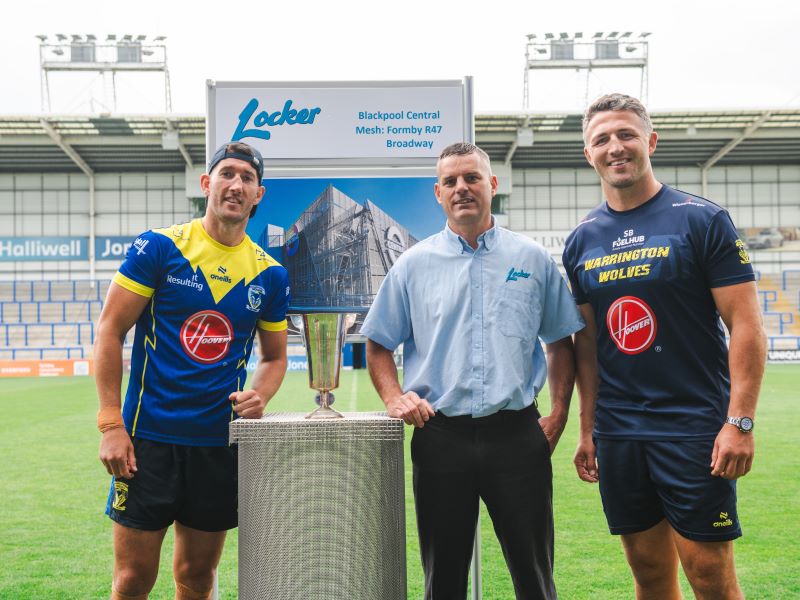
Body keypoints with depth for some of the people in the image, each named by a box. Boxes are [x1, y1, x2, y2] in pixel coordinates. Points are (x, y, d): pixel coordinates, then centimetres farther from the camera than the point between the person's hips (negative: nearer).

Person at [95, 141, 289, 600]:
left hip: (221, 442, 3)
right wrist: (111, 424, -11)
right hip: (149, 436, -3)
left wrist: (259, 398, -8)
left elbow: (275, 356, 14)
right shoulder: (159, 247, -5)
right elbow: (110, 330, -5)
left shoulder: (270, 274, 5)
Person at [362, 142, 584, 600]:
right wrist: (394, 397, -6)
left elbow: (561, 341, 12)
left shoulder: (533, 259, 7)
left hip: (518, 436, 0)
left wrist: (559, 414, 3)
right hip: (441, 437, 0)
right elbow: (379, 345, 11)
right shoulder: (413, 264, 6)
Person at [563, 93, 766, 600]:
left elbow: (746, 325, -8)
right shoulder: (583, 240, 9)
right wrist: (588, 429, 8)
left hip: (694, 426, -4)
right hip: (617, 433, 4)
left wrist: (740, 422, -16)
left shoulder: (701, 220, -5)